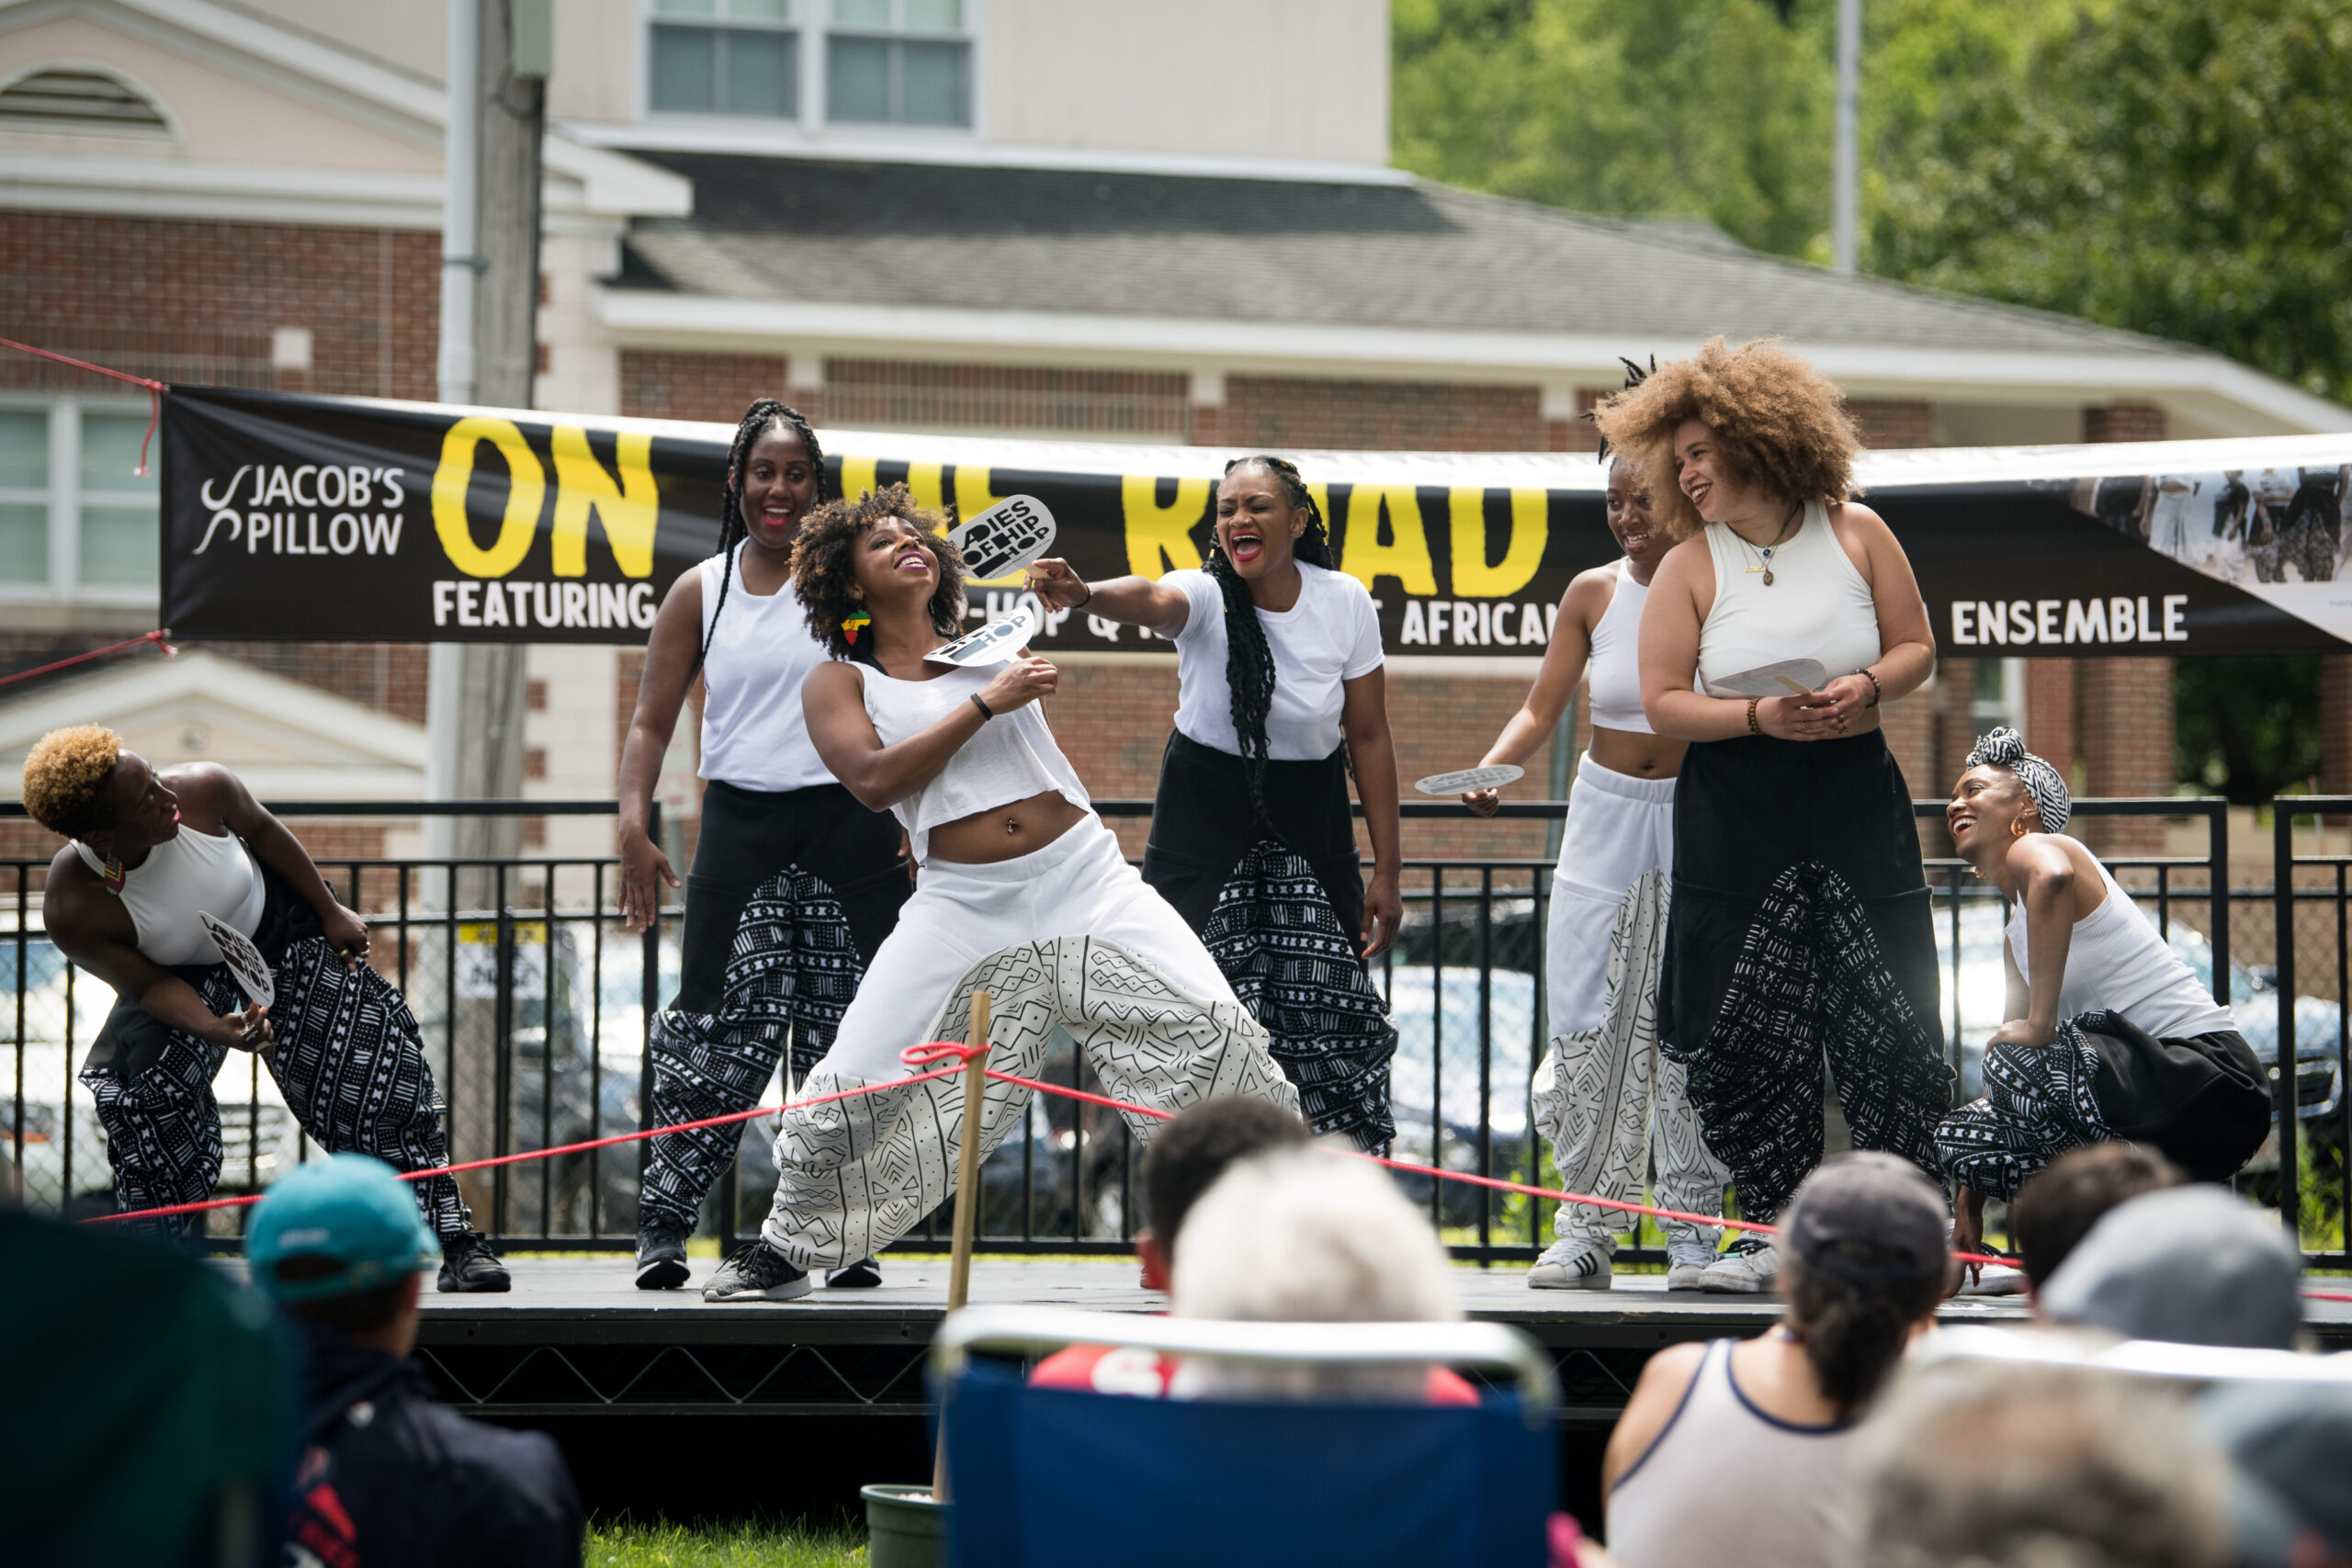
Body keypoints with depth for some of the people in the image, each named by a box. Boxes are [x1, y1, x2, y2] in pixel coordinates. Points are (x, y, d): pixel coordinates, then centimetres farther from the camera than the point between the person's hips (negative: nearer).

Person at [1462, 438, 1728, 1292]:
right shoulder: (1593, 593, 2)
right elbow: (1541, 707, 0)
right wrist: (1488, 770, -16)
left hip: (1695, 817, -3)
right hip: (1606, 819, 3)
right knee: (1587, 1021, -1)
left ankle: (1695, 1229, 4)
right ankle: (1585, 1230, 3)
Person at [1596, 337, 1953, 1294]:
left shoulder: (1856, 534, 2)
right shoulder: (1689, 567, 0)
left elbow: (1916, 647, 6)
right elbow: (1664, 703, -4)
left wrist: (1865, 689, -14)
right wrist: (1760, 717, -18)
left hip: (1857, 796, 0)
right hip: (1737, 813, 0)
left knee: (1888, 1019, -2)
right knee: (1749, 1032, -1)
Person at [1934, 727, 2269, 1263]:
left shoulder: (2033, 848, -6)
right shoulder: (2015, 938, 22)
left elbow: (2052, 877, -33)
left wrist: (2040, 1024, -29)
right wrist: (1969, 1208, 23)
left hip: (2208, 1076, -9)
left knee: (2015, 1065, -30)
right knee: (1961, 1133, 8)